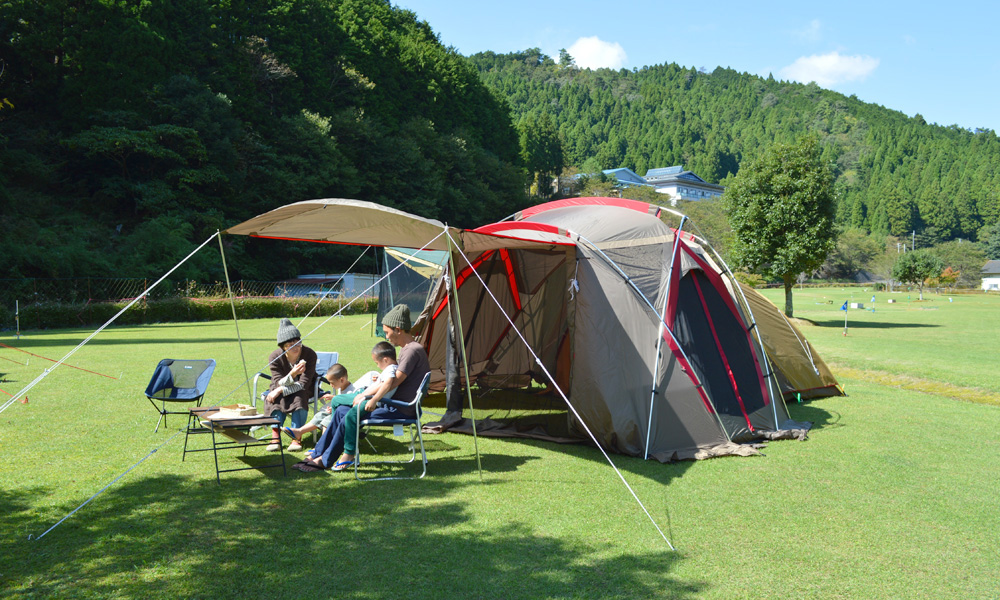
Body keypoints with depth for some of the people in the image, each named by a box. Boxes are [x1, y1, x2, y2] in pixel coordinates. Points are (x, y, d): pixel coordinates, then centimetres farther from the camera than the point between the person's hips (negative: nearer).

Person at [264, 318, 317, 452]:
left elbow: (303, 384, -23)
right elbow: (279, 383, -25)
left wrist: (281, 390, -34)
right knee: (277, 400, -33)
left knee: (300, 397, -35)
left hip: (303, 389, -1)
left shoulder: (309, 354, -23)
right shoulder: (275, 357, -19)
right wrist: (292, 374, -47)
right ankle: (275, 436, -36)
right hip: (281, 388, 1)